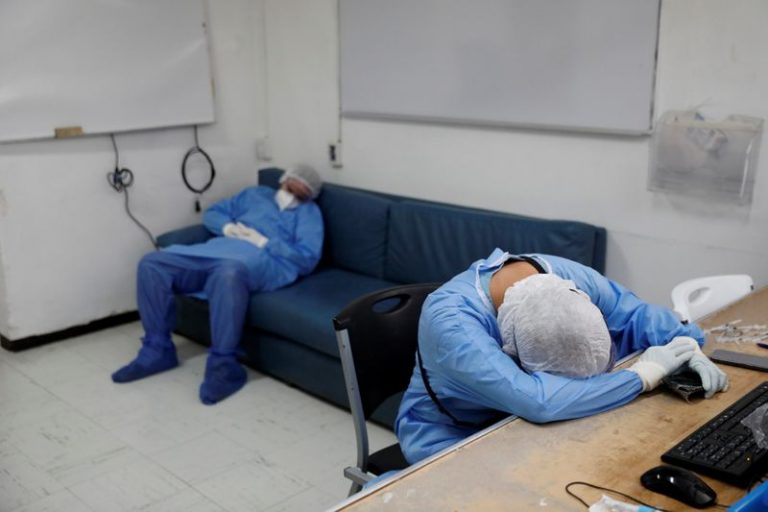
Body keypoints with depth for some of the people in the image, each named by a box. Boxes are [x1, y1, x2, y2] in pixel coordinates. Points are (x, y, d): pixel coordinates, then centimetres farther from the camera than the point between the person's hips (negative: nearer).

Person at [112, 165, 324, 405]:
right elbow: (212, 213, 28)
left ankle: (223, 367, -33)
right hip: (219, 249, 6)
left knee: (228, 274, -43)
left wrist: (264, 242, -7)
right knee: (152, 263, -12)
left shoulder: (308, 212, 15)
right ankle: (157, 350, -6)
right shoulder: (256, 193, 30)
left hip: (265, 260, -6)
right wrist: (228, 227, 5)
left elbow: (307, 258, -1)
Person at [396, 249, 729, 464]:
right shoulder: (449, 319, -38)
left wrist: (688, 347, -25)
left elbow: (640, 315, -5)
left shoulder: (571, 278, -21)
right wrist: (643, 374, -38)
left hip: (516, 421, 5)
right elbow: (539, 402, -48)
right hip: (447, 437, -5)